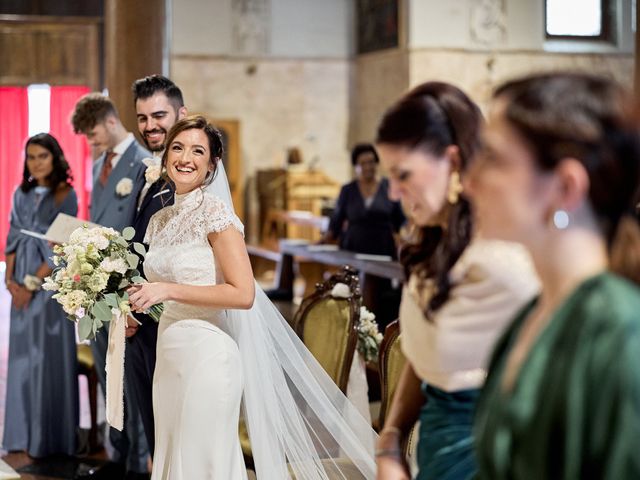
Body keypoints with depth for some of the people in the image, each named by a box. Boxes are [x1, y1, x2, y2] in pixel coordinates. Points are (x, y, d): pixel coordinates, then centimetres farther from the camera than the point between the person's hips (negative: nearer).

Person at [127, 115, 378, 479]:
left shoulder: (215, 212, -11)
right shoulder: (160, 220, 11)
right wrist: (139, 298, 5)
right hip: (169, 356, 7)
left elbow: (243, 294, -19)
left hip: (207, 356, -7)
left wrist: (168, 290, -19)